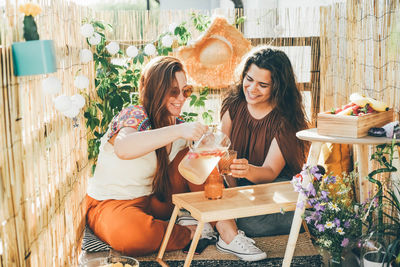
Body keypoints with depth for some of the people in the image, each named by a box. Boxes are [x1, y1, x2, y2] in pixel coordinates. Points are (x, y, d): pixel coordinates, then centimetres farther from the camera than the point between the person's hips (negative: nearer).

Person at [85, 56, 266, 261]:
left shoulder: (179, 126, 2)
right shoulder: (133, 117, -19)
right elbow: (123, 148, -44)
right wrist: (178, 131, -49)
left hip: (156, 202, 6)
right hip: (112, 204, -6)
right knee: (131, 236, -40)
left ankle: (227, 233, -16)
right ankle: (190, 233, -13)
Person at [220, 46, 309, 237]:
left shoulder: (285, 119, -14)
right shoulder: (234, 104, -3)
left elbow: (270, 171, -21)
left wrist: (249, 171, -45)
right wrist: (233, 194, -23)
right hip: (240, 186, 4)